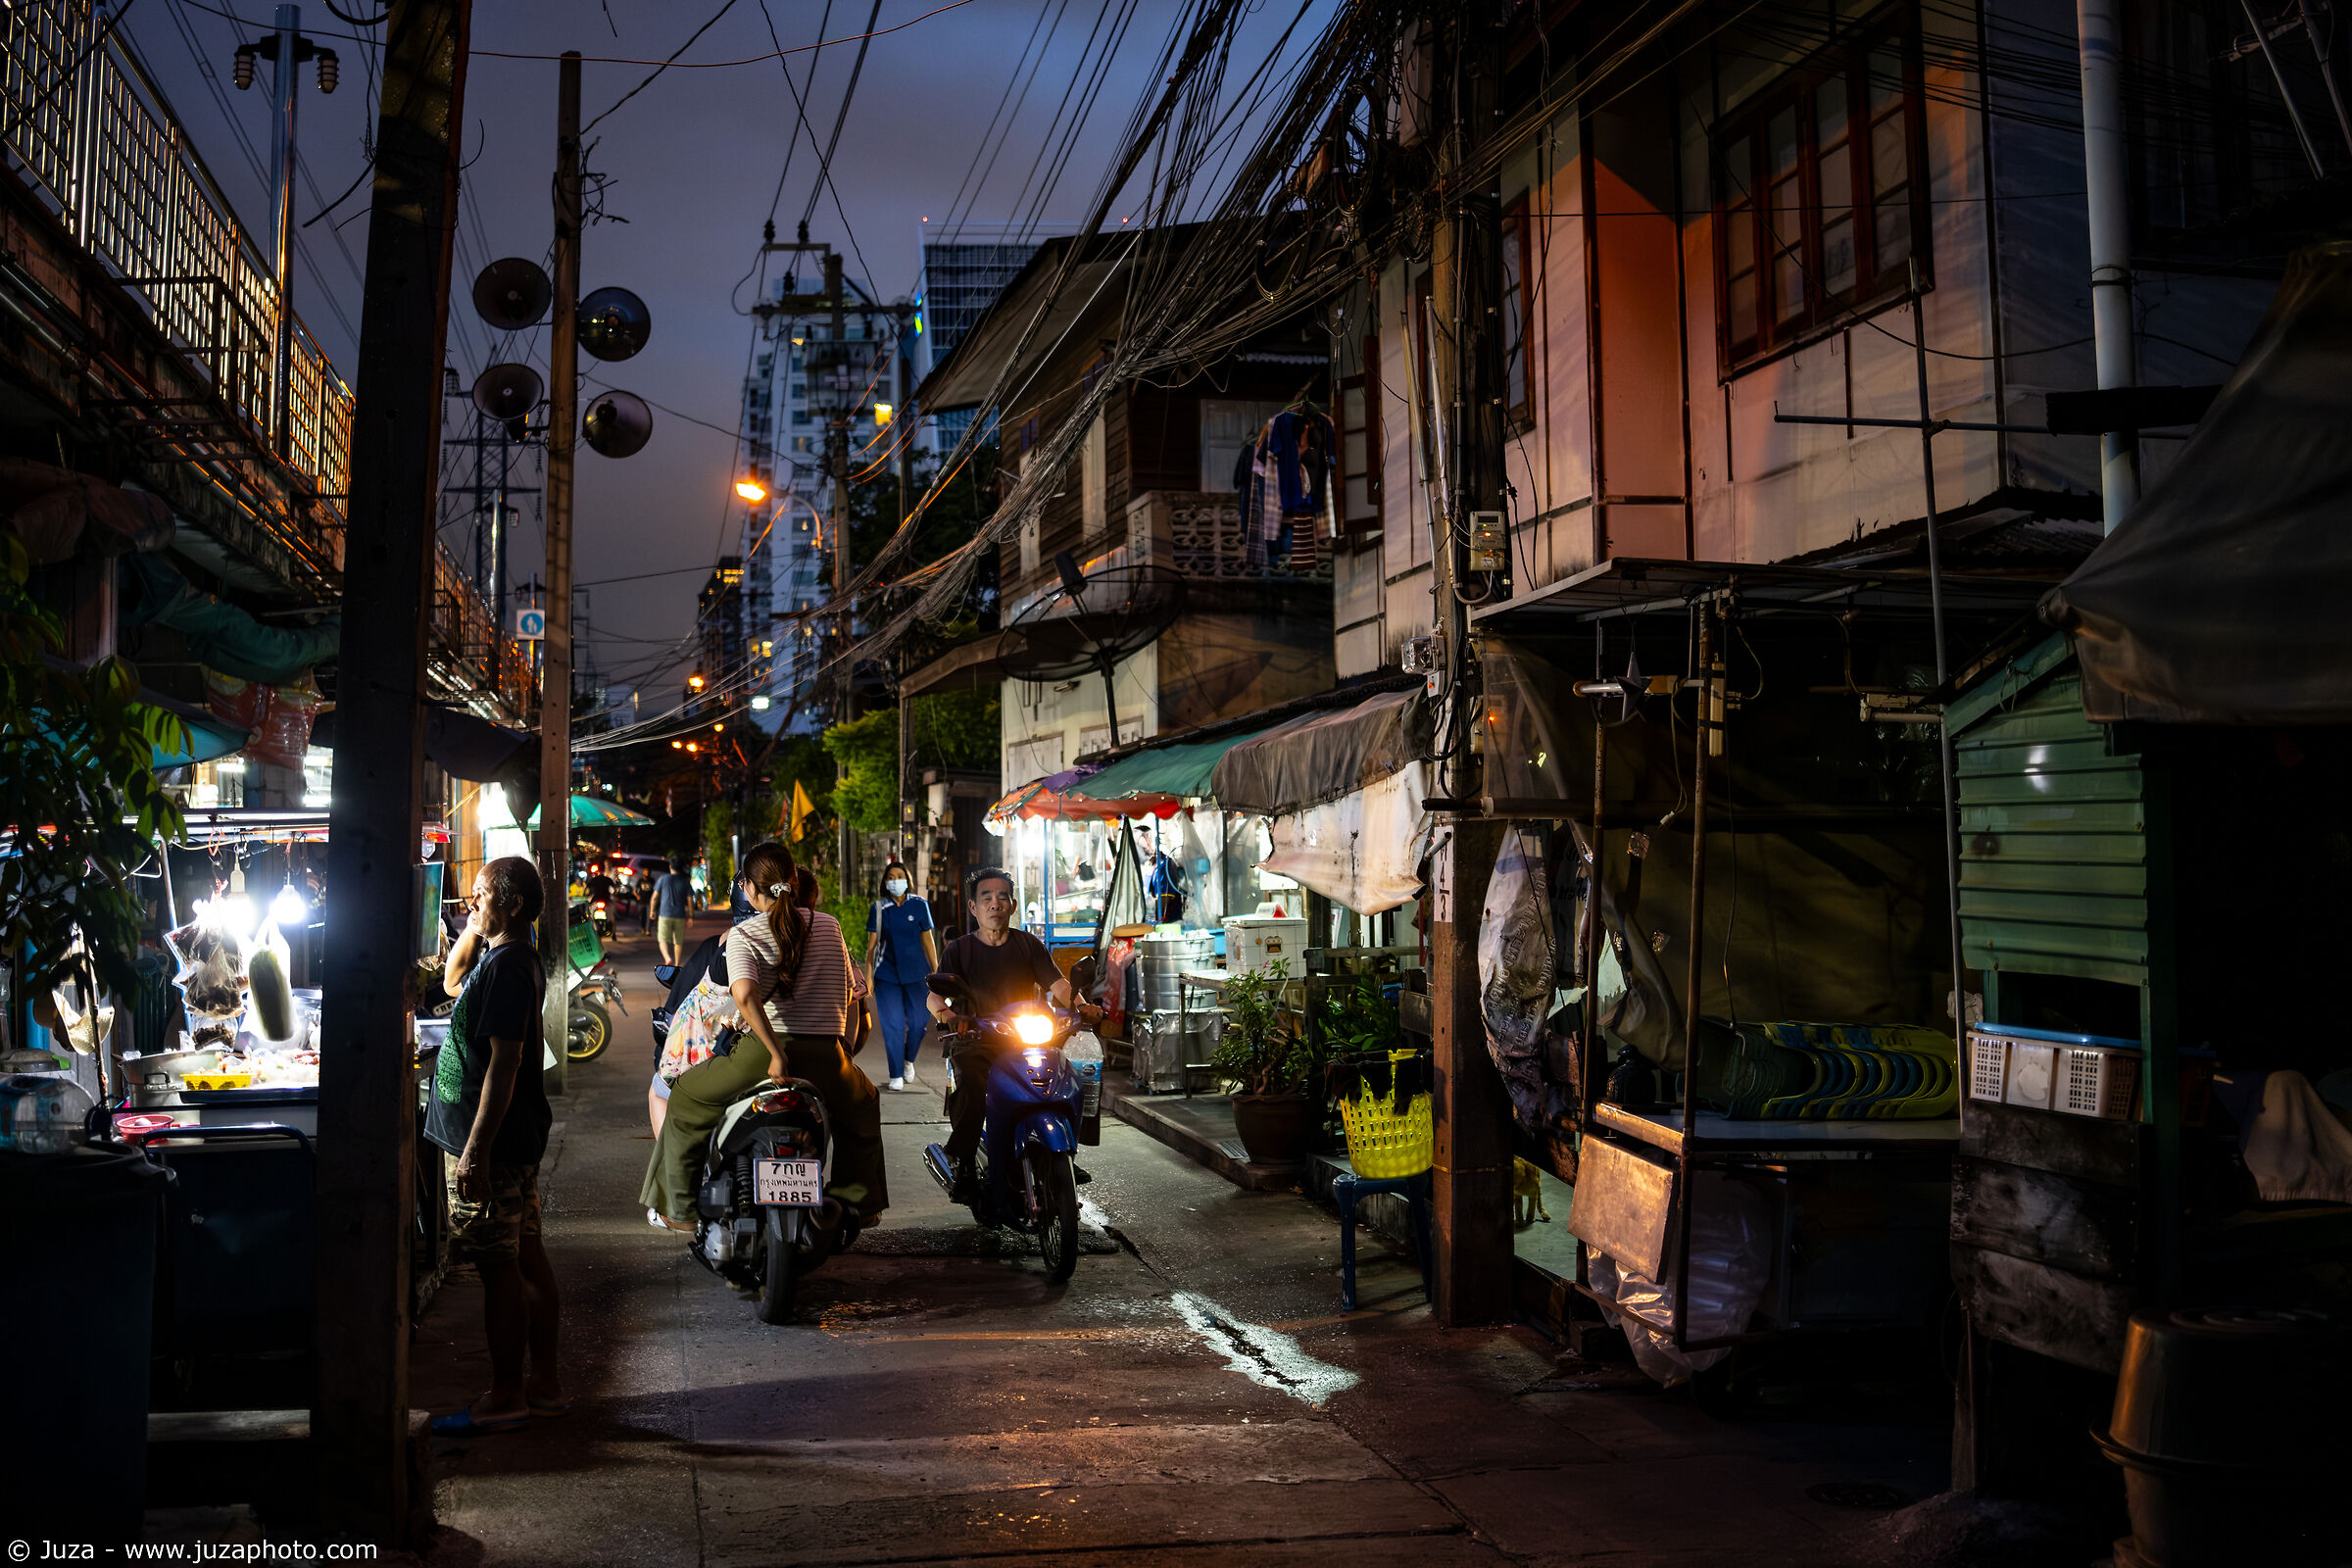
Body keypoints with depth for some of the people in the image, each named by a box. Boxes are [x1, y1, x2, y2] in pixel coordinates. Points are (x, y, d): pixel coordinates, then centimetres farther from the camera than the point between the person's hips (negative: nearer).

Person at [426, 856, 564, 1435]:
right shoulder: (513, 959, 12)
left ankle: (506, 1398, 4)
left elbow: (503, 1064, -24)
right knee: (527, 1256, 14)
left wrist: (476, 1151, -24)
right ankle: (544, 1381, 22)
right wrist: (471, 931, 14)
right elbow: (452, 982, 32)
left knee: (498, 1267, -3)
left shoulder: (505, 966, -19)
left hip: (492, 1144, -10)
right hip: (519, 1139, 10)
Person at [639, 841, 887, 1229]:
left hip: (763, 1052, -3)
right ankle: (858, 1201, 33)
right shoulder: (829, 926, 11)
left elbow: (745, 995, -20)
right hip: (826, 1055, 3)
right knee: (863, 1103, 36)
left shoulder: (743, 934, -1)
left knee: (685, 1098, 23)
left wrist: (777, 1053, -18)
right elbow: (848, 992, 18)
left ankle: (679, 1209, 24)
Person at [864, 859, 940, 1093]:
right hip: (886, 974, 0)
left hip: (915, 973, 1)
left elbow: (928, 940, 5)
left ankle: (909, 1060, 29)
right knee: (892, 1025, -2)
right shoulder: (879, 909, 0)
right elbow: (872, 944, 3)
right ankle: (896, 1076, 7)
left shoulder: (919, 905, 0)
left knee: (919, 1021, 1)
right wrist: (868, 976, -1)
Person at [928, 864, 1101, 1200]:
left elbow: (1057, 984, 3)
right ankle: (961, 1165, -26)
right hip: (976, 1041, -2)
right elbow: (935, 994, -6)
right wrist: (942, 1009, -30)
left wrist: (1080, 1005, -18)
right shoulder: (959, 950, 7)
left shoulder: (1028, 944, 13)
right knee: (971, 1083, -35)